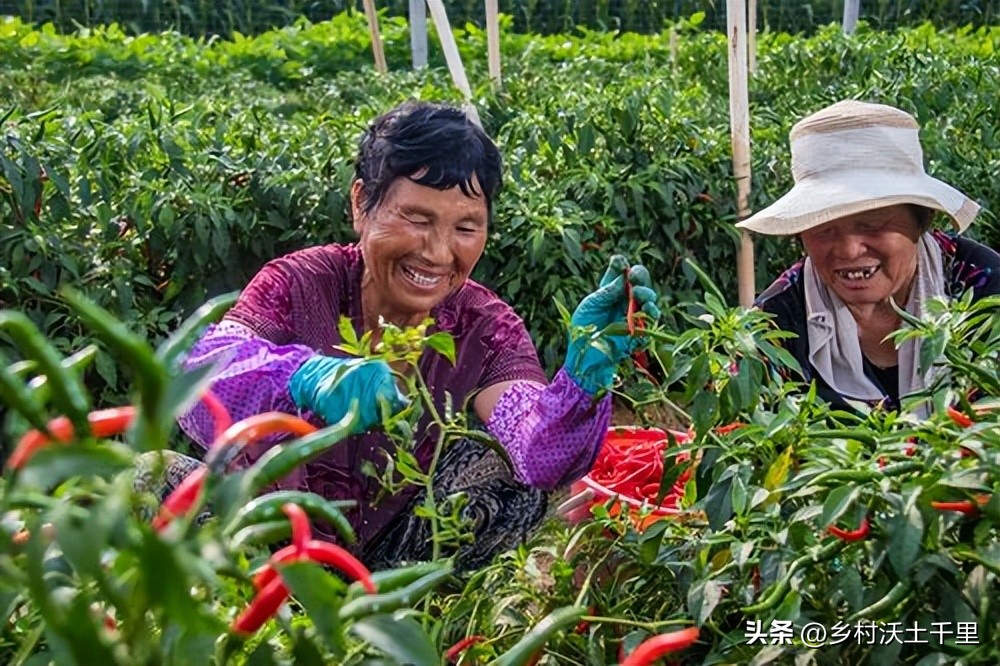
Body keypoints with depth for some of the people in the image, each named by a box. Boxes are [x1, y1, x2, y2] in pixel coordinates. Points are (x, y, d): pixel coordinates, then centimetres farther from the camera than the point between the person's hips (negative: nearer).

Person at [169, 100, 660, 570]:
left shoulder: (488, 331, -9)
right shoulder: (298, 286, -13)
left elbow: (533, 453, -28)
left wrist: (583, 374, -48)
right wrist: (303, 379, -54)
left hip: (395, 552, 2)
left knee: (509, 474, -21)